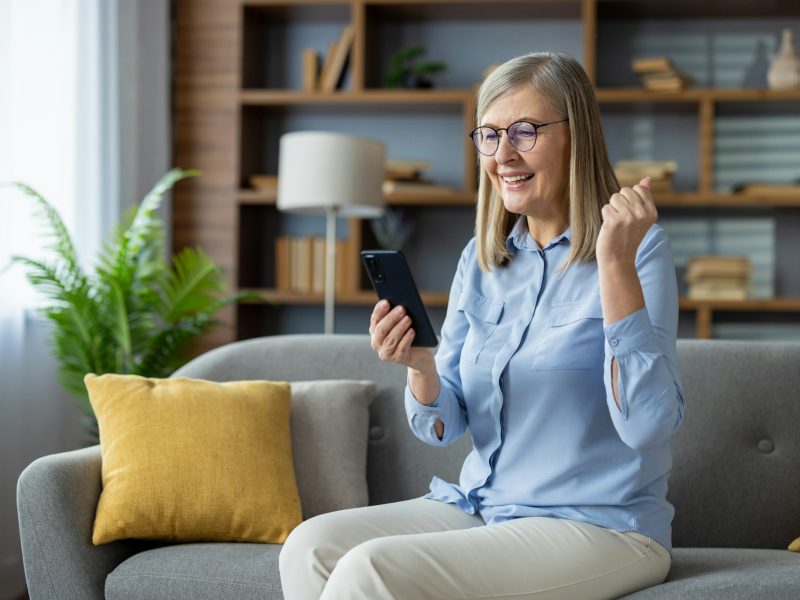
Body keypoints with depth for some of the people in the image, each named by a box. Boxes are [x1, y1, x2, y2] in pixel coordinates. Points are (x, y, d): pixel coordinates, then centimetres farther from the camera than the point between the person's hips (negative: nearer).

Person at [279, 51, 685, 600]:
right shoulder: (480, 260, 10)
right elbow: (443, 427, 9)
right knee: (311, 547, -15)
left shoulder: (637, 248, -9)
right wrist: (419, 365, -13)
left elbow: (648, 424, -21)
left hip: (598, 526, -6)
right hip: (479, 507, 6)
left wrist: (616, 265, -26)